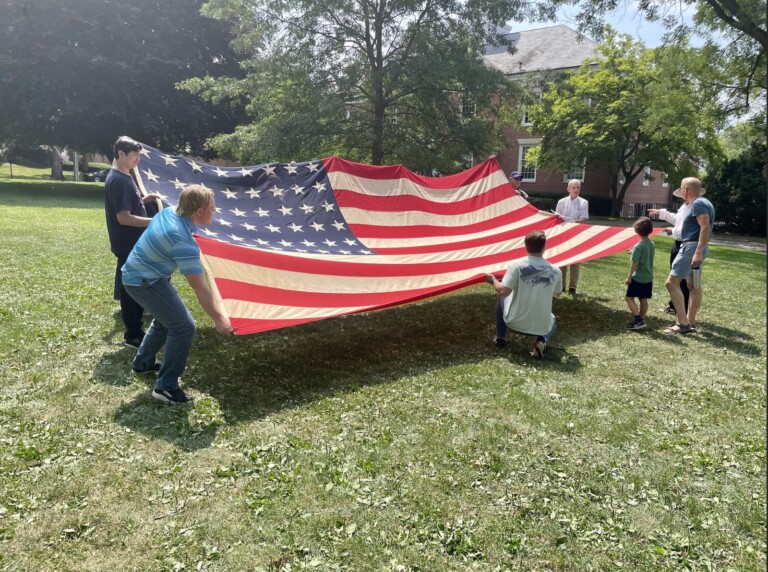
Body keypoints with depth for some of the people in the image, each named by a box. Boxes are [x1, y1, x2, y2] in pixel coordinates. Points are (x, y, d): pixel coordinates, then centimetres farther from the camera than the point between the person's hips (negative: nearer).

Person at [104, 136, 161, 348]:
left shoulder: (124, 177, 12)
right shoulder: (118, 180, -19)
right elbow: (123, 217, -24)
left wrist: (144, 200, 8)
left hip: (135, 243, 10)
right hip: (128, 245, -10)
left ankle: (136, 328, 30)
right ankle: (133, 335, 10)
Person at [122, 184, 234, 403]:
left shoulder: (168, 212, -4)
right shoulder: (183, 242, -30)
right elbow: (200, 289, -28)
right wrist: (219, 319, -22)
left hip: (137, 272, 10)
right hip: (144, 281, -10)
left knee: (167, 317, 26)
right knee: (183, 326, -12)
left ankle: (143, 362, 44)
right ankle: (166, 387, -4)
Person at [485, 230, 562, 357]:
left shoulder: (516, 265, -15)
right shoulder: (555, 271, -4)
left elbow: (503, 291, -20)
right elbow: (557, 294, 14)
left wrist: (493, 280, 0)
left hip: (514, 323, -1)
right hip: (541, 327, 1)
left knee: (501, 298, 30)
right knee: (552, 321, 39)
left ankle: (500, 338, 26)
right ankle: (542, 340, 6)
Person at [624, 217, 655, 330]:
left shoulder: (638, 246, -18)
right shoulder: (651, 244, 5)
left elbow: (635, 263, -18)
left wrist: (629, 277, -11)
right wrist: (634, 252, 23)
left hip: (638, 278, -8)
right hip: (648, 278, 8)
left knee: (629, 297, -1)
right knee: (644, 300, 12)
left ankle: (638, 320, -9)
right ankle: (641, 320, 18)